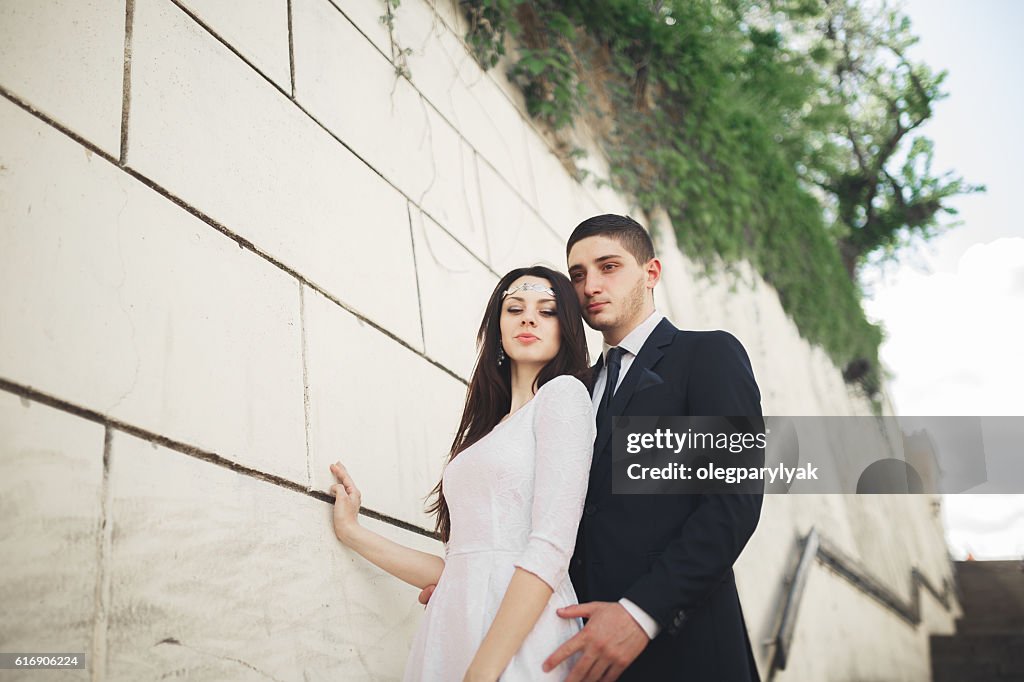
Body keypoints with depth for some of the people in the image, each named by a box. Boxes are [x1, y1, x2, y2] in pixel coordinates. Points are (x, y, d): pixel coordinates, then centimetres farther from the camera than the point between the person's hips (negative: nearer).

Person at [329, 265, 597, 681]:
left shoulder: (564, 393, -2)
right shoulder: (486, 429, 18)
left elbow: (552, 544, -14)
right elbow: (457, 570, 12)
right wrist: (353, 534, 18)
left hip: (514, 643, -6)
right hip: (453, 627, 6)